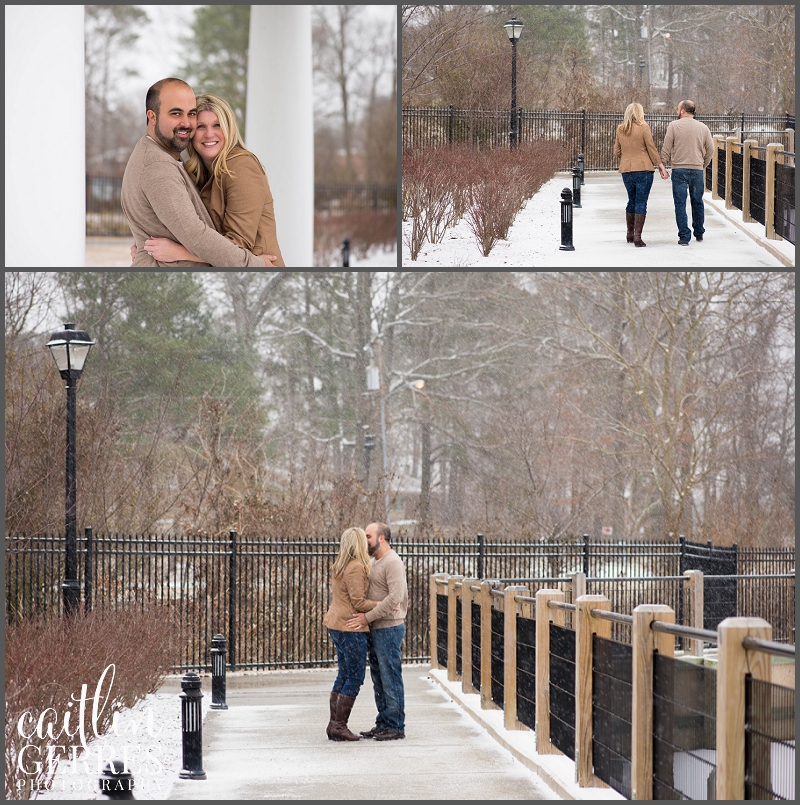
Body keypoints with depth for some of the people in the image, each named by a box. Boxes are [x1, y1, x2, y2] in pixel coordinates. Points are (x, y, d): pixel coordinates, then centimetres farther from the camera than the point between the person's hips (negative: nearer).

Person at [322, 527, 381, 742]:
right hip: (351, 627, -10)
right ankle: (339, 726, -3)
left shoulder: (340, 566, 13)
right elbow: (358, 602, -18)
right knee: (356, 676, -4)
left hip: (337, 625, 10)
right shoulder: (356, 567, -16)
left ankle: (334, 724, 16)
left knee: (344, 674, 15)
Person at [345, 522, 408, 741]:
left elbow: (395, 597, -23)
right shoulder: (375, 562, 18)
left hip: (388, 630, -10)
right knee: (379, 680, 12)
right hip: (375, 631, 10)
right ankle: (383, 724, 17)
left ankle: (395, 727, -2)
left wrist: (367, 617, -23)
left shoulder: (393, 563, -14)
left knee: (390, 679, -6)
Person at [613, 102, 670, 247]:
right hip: (643, 169, -5)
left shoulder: (620, 129, 6)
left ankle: (630, 235, 23)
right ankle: (637, 236, -10)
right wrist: (661, 166, 1)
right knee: (641, 203, -3)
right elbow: (651, 149, -6)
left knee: (632, 201, 18)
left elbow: (617, 152, 11)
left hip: (626, 170, 5)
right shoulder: (643, 127, -7)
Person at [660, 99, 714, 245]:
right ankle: (699, 233, 27)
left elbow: (666, 149, -5)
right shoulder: (703, 128, 6)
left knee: (680, 203, 0)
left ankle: (684, 236, -4)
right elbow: (710, 150, 9)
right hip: (697, 170, 3)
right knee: (697, 202, 17)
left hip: (679, 169, -3)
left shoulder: (674, 126, -4)